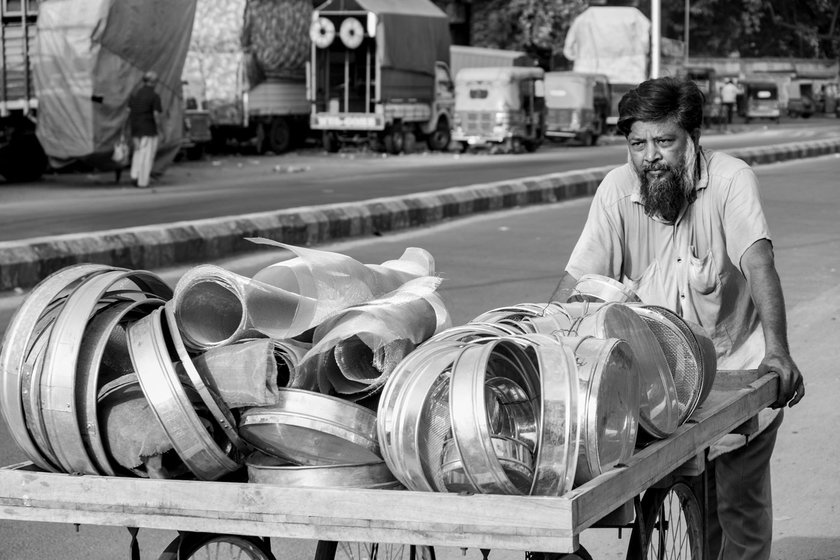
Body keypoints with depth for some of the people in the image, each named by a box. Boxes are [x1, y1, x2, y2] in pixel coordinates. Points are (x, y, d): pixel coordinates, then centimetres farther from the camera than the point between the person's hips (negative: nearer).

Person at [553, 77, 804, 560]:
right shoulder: (617, 190, -9)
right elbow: (577, 280, -9)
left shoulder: (731, 179, -17)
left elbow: (758, 262, -29)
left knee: (741, 508, 1)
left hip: (738, 367, -2)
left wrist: (778, 352, -43)